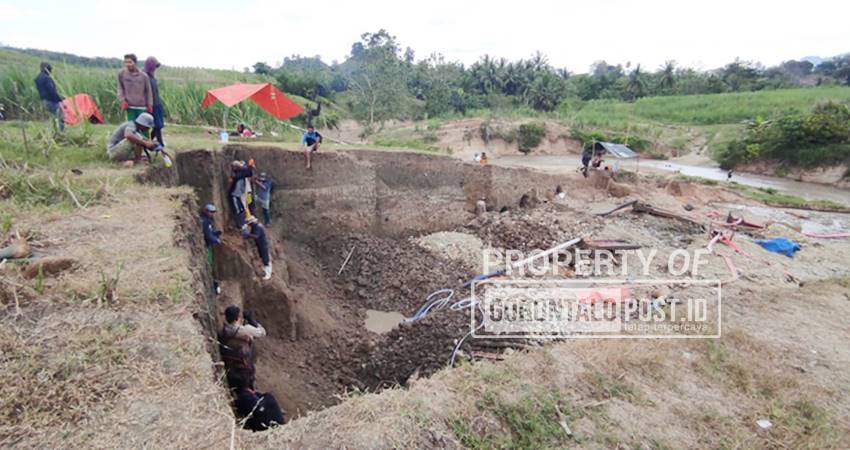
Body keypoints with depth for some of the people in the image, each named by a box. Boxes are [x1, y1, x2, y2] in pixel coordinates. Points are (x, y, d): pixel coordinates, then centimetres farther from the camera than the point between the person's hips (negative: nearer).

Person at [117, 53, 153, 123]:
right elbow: (120, 88, 8)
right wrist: (122, 100, -3)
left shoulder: (143, 75, -4)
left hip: (142, 107, -1)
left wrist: (150, 104, 3)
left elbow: (148, 90, 3)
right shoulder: (121, 74, -1)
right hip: (130, 106, 1)